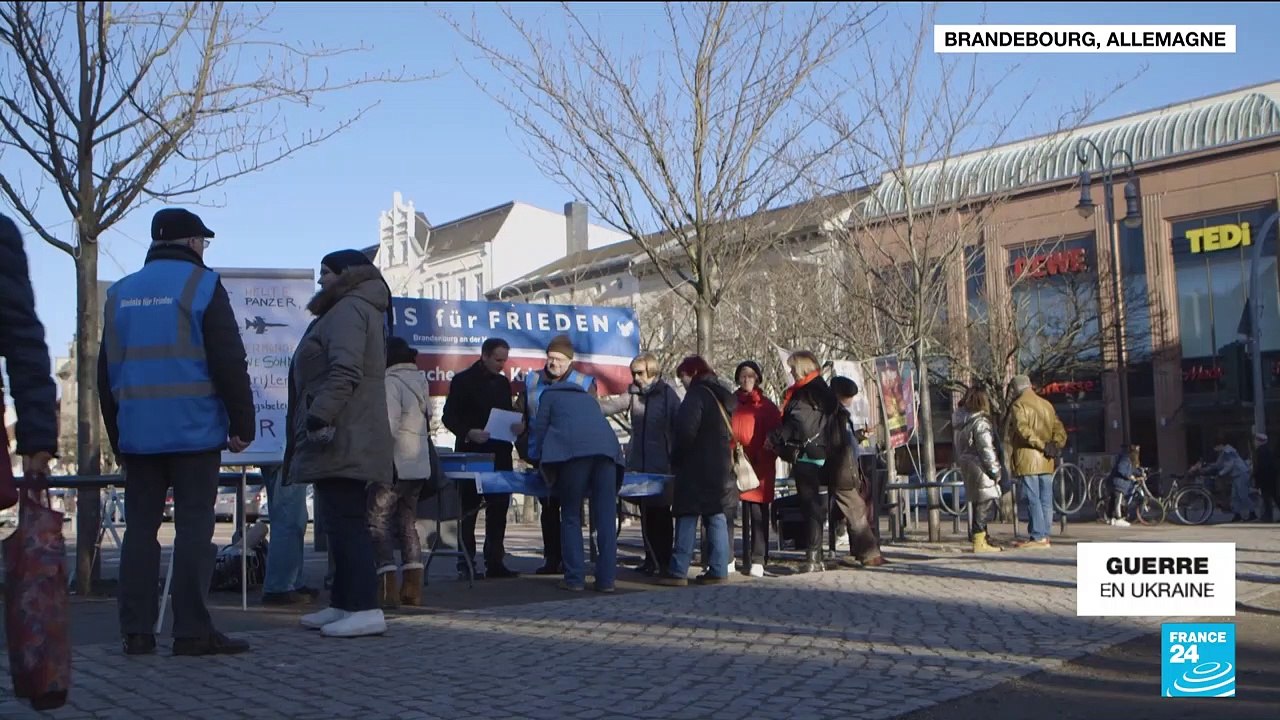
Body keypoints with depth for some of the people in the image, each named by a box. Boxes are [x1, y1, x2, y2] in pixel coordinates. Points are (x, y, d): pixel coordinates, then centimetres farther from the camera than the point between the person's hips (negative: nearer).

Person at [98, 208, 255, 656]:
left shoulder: (120, 293, 15)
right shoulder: (202, 285, -3)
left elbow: (106, 372, 18)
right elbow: (230, 363, -9)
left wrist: (116, 434, 23)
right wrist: (242, 425, -3)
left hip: (137, 433, 5)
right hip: (193, 431, -5)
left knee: (140, 527, 8)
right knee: (194, 527, -2)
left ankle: (136, 632, 9)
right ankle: (192, 631, -3)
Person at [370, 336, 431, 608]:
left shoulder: (391, 382, -11)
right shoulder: (420, 381, 13)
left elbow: (388, 426, -19)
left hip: (395, 465, -8)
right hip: (419, 465, 8)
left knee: (378, 521, -4)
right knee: (408, 522, 14)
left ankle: (387, 588, -12)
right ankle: (413, 587, 12)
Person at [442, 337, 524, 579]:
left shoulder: (503, 383, 14)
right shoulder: (463, 380, -3)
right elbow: (449, 417, -6)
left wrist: (518, 425, -4)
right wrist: (468, 433, -22)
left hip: (499, 454, 5)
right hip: (472, 454, -5)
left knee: (499, 509, 4)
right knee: (468, 510, 1)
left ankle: (495, 562, 10)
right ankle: (466, 564, 5)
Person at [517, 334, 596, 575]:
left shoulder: (584, 384, 0)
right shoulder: (532, 381, 8)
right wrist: (524, 447, -2)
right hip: (542, 457, 3)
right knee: (548, 508, 9)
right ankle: (551, 558, 15)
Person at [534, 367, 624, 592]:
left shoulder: (549, 394, 25)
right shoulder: (589, 398, 37)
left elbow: (540, 428, 16)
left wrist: (545, 464, 24)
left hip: (573, 449, -4)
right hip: (607, 448, 4)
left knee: (571, 516, 3)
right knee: (606, 517, 2)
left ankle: (574, 578, -2)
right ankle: (606, 579, -1)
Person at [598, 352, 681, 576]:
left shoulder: (668, 394, -7)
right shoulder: (634, 393, 9)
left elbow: (679, 428, -8)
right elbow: (614, 404, -5)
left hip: (662, 466, -5)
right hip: (639, 464, 5)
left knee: (661, 512, 0)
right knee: (646, 513, 10)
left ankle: (663, 561, 8)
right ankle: (651, 559, 19)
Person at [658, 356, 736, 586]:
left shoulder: (697, 395, -11)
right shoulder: (722, 396, 16)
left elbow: (686, 431, -18)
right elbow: (729, 433, 19)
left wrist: (676, 459, -7)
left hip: (697, 469, -8)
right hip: (721, 466, 8)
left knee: (687, 518, -5)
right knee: (716, 518, 9)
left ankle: (678, 571, -6)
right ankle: (718, 570, 8)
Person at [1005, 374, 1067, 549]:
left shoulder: (1019, 405, -6)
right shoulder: (1047, 405, 16)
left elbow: (1023, 429, -22)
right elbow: (1059, 429, 9)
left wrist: (1042, 445, -20)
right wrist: (1055, 445, -5)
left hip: (1027, 461, -7)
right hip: (1046, 462, 7)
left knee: (1033, 500, -5)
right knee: (1046, 500, 9)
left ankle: (1038, 537, -7)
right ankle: (1045, 536, 12)